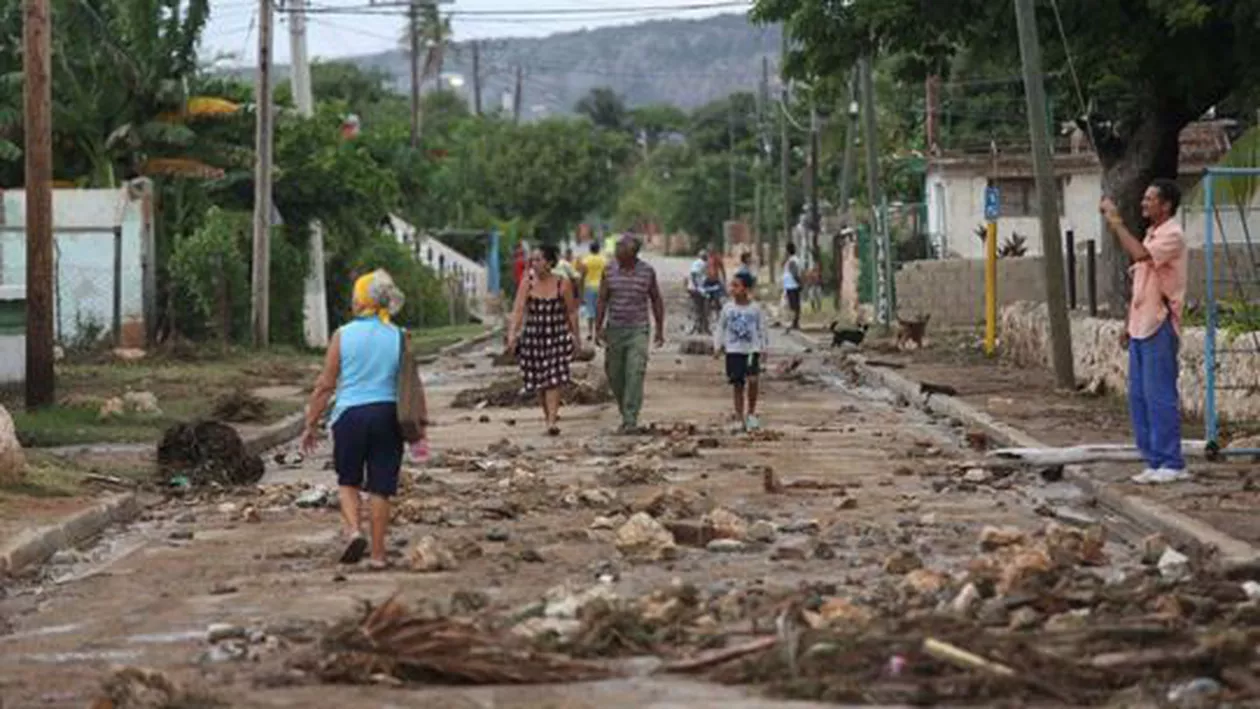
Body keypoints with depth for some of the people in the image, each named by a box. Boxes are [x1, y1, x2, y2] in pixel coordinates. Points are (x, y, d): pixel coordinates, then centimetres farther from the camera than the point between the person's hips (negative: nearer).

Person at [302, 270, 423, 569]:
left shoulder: (343, 335, -3)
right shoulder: (399, 337, 0)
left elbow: (325, 384, -2)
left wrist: (312, 424, 6)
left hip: (350, 413, -1)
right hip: (387, 414, 1)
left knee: (347, 481, 17)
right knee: (380, 487, 8)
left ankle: (353, 530, -6)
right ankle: (378, 554, 11)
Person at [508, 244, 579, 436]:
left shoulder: (563, 284, -7)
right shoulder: (528, 283, -6)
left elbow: (571, 312, 2)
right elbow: (518, 309, -13)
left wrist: (576, 336, 6)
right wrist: (512, 334, -24)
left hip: (557, 336, -2)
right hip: (533, 336, 2)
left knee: (554, 379, -11)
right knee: (538, 380, 10)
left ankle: (552, 422, -13)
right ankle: (548, 414, 31)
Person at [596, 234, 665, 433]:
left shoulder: (647, 272, -1)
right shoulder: (610, 271, 1)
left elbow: (656, 301, 8)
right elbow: (602, 301, 5)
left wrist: (660, 329, 9)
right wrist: (598, 328, -1)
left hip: (638, 329, -2)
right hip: (614, 329, 2)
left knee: (635, 374, -13)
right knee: (614, 374, 7)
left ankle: (630, 420, -15)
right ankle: (625, 411, 28)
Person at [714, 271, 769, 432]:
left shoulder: (755, 308, 0)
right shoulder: (728, 308, 2)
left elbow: (762, 330, 6)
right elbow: (720, 328, 9)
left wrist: (764, 349, 4)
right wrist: (717, 347, 2)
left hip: (752, 350, -1)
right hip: (733, 351, 2)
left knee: (752, 379, -18)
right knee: (737, 385, 4)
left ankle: (751, 413, 1)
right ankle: (740, 418, 13)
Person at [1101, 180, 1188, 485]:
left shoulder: (1172, 236, -11)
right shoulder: (1150, 235, 19)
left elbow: (1140, 254, -29)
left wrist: (1116, 221, -21)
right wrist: (1129, 323, 20)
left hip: (1159, 328, -10)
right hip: (1141, 328, 10)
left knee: (1159, 396, -8)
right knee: (1139, 397, 9)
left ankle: (1171, 464, -4)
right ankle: (1155, 460, 14)